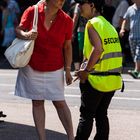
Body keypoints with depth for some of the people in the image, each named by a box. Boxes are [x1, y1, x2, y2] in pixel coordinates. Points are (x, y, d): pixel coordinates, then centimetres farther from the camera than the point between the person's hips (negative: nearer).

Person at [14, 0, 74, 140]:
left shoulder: (66, 21, -8)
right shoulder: (32, 12, -12)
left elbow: (67, 46, -1)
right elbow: (18, 30, -4)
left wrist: (68, 69, -2)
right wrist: (26, 35, -27)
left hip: (55, 70, 0)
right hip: (32, 67, 0)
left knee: (60, 102, 1)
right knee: (37, 102, 7)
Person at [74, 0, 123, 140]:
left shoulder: (92, 24, -11)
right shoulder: (108, 25, 14)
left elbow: (98, 49, -24)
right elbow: (111, 52, 12)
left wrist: (85, 71, -16)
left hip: (97, 79, -7)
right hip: (113, 79, 7)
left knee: (86, 115, 2)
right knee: (101, 115, 14)